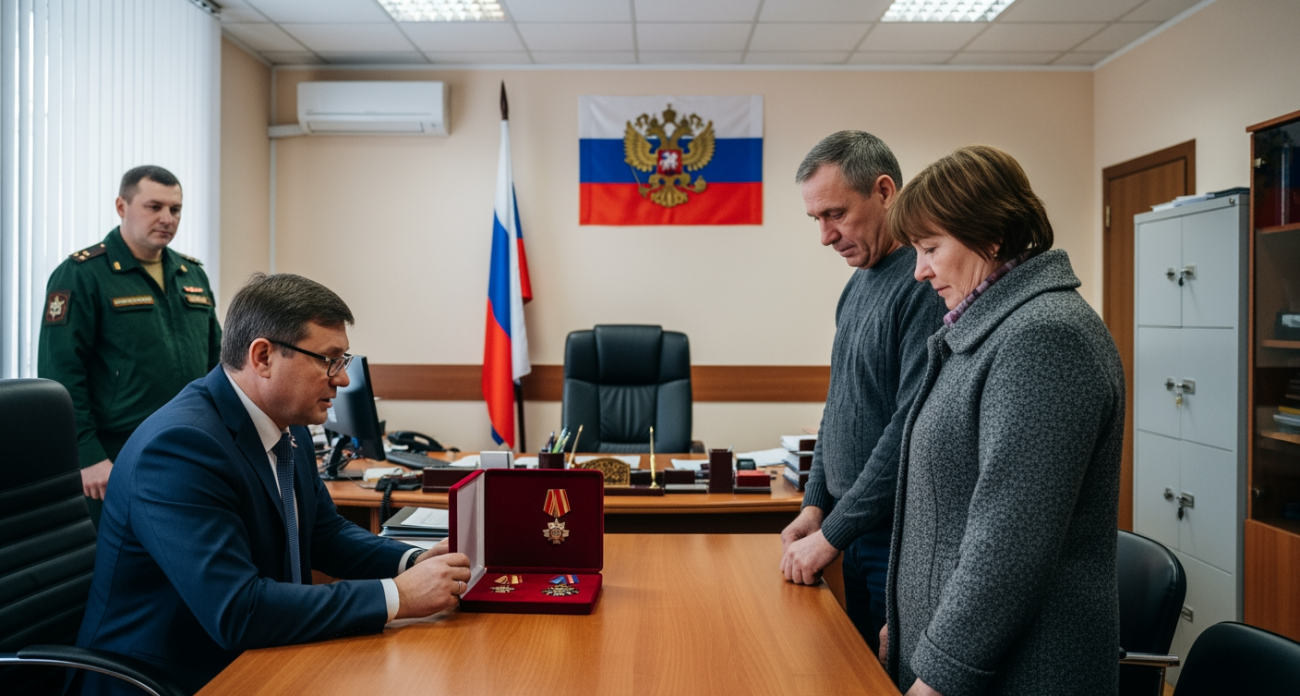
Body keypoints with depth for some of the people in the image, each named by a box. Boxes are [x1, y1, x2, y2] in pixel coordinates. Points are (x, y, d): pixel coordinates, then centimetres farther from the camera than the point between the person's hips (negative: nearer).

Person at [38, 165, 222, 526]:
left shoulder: (193, 275, 12)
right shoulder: (81, 274, -6)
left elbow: (216, 359, 16)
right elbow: (60, 373, -12)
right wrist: (88, 456, -17)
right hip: (114, 463, -6)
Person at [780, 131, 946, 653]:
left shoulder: (927, 284, -18)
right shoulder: (858, 284, 11)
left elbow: (913, 429, -23)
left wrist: (833, 533, -16)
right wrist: (815, 504, 8)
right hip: (856, 534, 8)